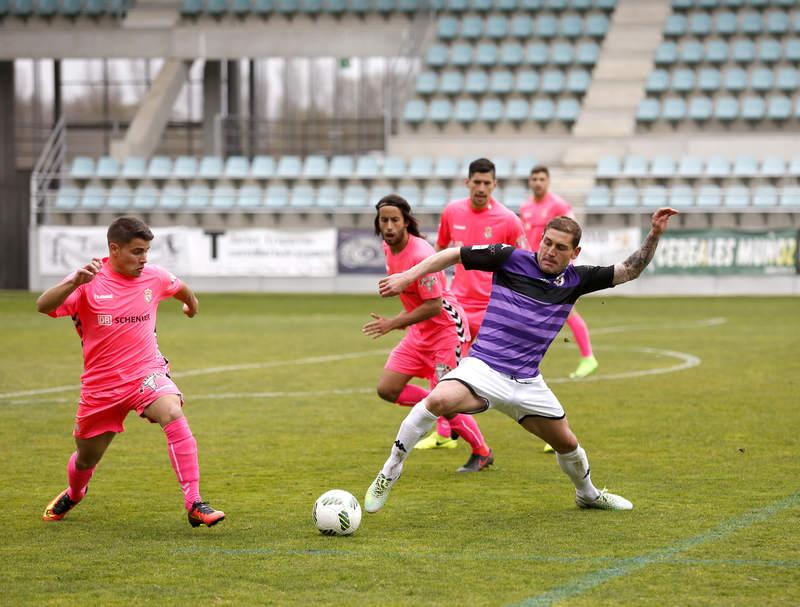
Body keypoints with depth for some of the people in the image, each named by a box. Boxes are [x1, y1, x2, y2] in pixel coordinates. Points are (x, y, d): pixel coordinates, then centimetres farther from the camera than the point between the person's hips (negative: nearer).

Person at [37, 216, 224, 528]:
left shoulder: (154, 277, -2)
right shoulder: (89, 281, -13)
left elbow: (181, 289, 23)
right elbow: (43, 306, -29)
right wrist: (75, 281, -45)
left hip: (147, 373, 1)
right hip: (100, 384, -1)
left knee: (173, 414, -31)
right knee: (86, 459, 16)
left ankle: (195, 505, -33)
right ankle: (74, 494, 54)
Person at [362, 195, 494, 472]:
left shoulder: (419, 255, -26)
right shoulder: (389, 247, 0)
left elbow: (434, 306, -26)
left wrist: (393, 324, -27)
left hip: (445, 328, -9)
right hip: (419, 332, 9)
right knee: (387, 390, 0)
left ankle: (482, 453, 15)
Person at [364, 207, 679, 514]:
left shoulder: (575, 280, 8)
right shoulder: (512, 259, -4)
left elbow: (629, 270, 14)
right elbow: (454, 254, 0)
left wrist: (654, 235, 1)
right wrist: (408, 276, -7)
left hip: (527, 383, 5)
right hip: (484, 369, -5)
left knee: (567, 444, 15)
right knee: (439, 400, -34)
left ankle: (588, 494, 48)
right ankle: (391, 469, -18)